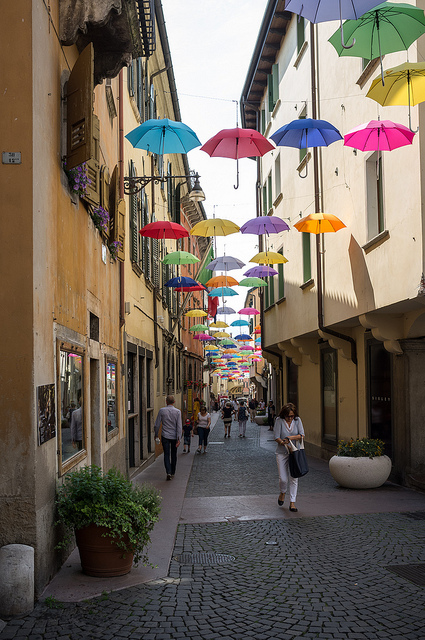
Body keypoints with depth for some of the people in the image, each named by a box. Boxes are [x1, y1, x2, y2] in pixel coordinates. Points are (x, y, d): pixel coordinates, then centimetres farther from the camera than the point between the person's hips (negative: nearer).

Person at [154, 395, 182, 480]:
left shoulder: (162, 410, -6)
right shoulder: (178, 411, -6)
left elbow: (157, 425, -2)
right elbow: (179, 426, -11)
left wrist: (156, 434, 13)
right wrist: (179, 438, -10)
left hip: (165, 436, -1)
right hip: (174, 436, 1)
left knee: (166, 454, 0)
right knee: (173, 455, 15)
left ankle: (168, 472, -16)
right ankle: (172, 472, 25)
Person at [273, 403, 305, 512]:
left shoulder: (297, 420, -2)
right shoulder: (279, 420, -8)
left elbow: (302, 435, -6)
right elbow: (276, 437, -9)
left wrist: (290, 438, -19)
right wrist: (282, 442, -29)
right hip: (282, 453, -1)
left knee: (294, 478, -2)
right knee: (283, 478, -5)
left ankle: (292, 503, 6)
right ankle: (282, 493, 29)